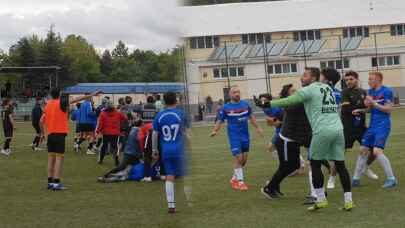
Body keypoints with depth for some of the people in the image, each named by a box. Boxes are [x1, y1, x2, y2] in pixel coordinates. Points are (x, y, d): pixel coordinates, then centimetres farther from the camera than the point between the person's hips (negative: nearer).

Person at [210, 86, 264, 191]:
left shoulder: (245, 104, 3)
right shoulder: (226, 108, -7)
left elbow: (251, 117, 16)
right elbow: (220, 121, -2)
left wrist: (257, 127, 18)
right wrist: (214, 131, -18)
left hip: (245, 135, 5)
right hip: (234, 136, -4)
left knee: (244, 158, 9)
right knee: (238, 158, -9)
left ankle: (234, 178, 28)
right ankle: (240, 181, 2)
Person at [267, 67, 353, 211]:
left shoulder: (309, 90, -1)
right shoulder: (328, 88, 19)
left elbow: (289, 101, -6)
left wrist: (268, 104, 0)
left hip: (322, 131, -6)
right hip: (338, 129, 6)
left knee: (315, 164, 9)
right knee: (340, 165, 7)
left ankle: (320, 199, 9)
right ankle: (348, 201, 5)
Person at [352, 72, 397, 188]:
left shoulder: (386, 91, -9)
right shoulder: (371, 91, 13)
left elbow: (388, 109, -14)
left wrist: (373, 103, -17)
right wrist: (360, 110, 3)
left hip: (383, 125, -8)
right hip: (372, 126, 8)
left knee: (377, 151, -19)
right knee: (363, 150, 7)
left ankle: (392, 179, -10)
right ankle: (356, 179, 16)